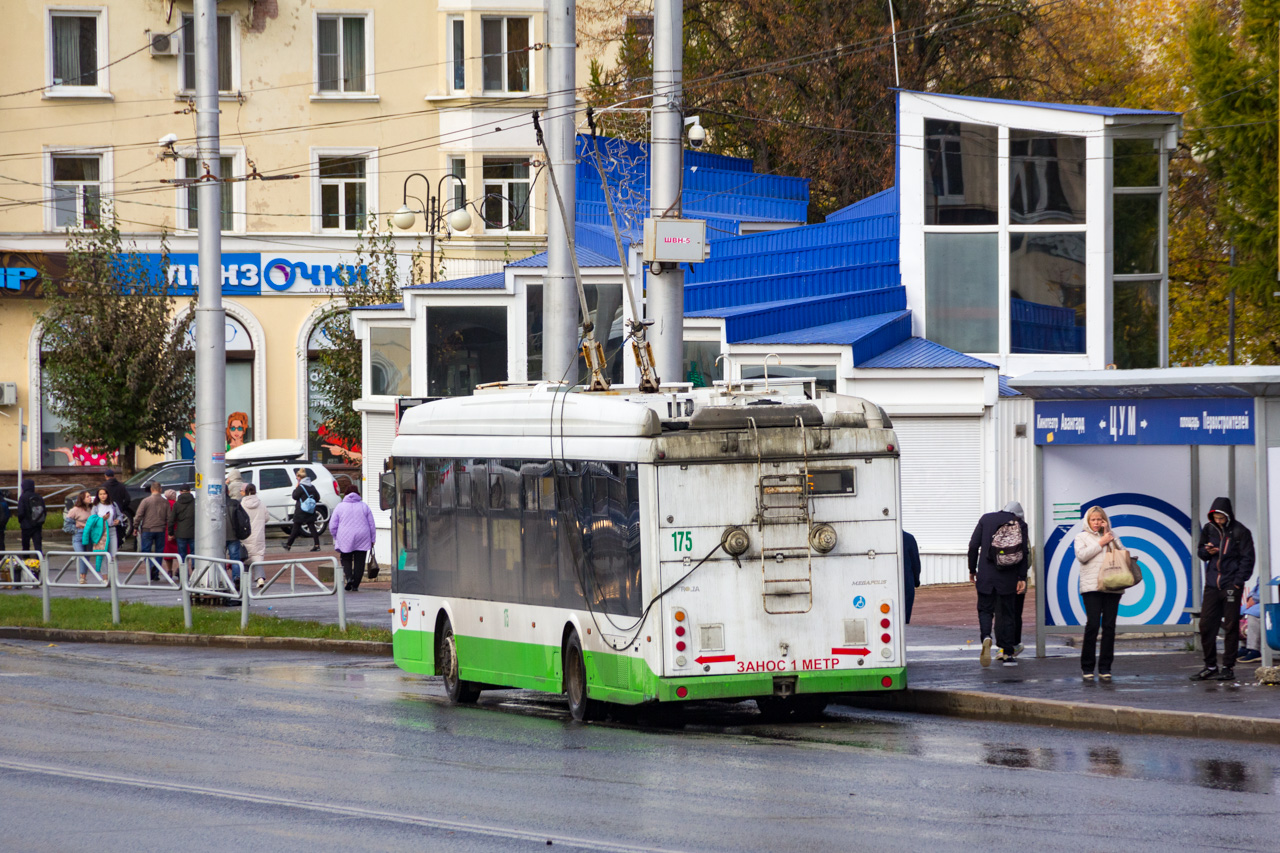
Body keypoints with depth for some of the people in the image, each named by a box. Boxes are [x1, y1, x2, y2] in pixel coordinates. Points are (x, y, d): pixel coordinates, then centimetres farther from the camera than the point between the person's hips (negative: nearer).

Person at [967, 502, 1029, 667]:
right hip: (1008, 579, 0)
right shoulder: (1020, 524, 1)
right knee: (1007, 614, 9)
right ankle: (1008, 654, 8)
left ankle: (986, 637, -20)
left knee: (985, 609, 10)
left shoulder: (986, 519, 3)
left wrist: (972, 570, 8)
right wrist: (1022, 578, -2)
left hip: (986, 575, 0)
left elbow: (973, 546, 0)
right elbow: (1024, 553, -4)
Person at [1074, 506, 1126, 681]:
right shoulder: (1082, 537, 11)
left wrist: (1110, 536, 0)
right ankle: (1087, 667, -2)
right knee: (1092, 624, -9)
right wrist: (1100, 543, -5)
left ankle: (1105, 667, 4)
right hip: (1092, 586, -3)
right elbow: (1081, 555, -6)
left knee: (1109, 625, 0)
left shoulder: (1110, 536, 19)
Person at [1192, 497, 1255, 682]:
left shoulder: (1240, 532, -5)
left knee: (1231, 626, -1)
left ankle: (1229, 667, 5)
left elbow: (1247, 559, -4)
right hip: (1212, 584, 5)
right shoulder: (1209, 529, 8)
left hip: (1231, 585, -5)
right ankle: (1210, 666, 12)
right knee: (1206, 625, 2)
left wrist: (1238, 582, -11)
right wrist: (1207, 551, -5)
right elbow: (1200, 551, 20)